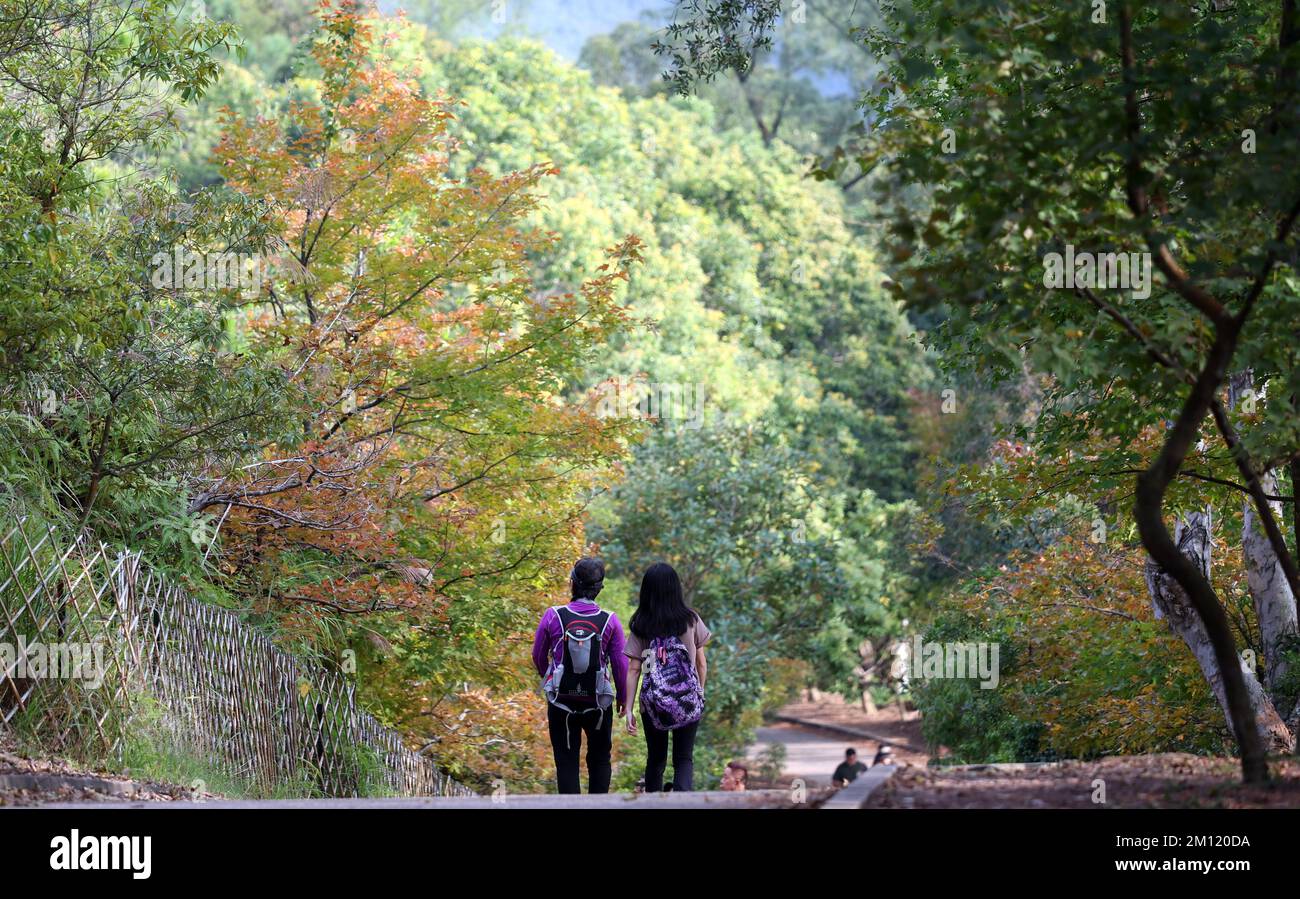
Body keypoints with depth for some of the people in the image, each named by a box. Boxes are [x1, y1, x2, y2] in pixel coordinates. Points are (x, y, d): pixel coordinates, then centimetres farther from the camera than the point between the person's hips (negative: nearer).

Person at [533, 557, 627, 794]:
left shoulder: (553, 616, -8)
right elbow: (620, 663, -4)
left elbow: (538, 655, 4)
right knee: (600, 760, 16)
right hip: (597, 702, 0)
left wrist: (546, 675, 26)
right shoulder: (609, 621, -8)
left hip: (561, 701, 0)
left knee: (566, 761, 8)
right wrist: (622, 697, 12)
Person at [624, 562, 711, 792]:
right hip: (688, 702, 0)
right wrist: (700, 691, 18)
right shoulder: (690, 620, -3)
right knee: (684, 758, 7)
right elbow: (701, 663, 3)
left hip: (653, 704, 0)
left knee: (656, 759, 17)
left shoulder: (640, 626, -5)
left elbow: (633, 670, -6)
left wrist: (629, 709, -3)